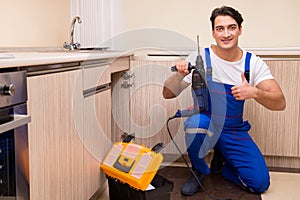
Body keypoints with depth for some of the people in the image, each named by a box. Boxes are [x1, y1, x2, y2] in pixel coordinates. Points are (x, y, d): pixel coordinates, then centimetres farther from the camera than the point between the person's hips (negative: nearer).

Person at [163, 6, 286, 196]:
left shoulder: (254, 63, -5)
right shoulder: (200, 57, -10)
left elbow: (280, 103, -12)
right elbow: (168, 94, -9)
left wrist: (254, 92, -32)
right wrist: (179, 74, -31)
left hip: (235, 132, 2)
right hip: (205, 126, -2)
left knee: (260, 183, -10)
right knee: (196, 121, -37)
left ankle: (220, 159, 21)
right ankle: (199, 171, -5)